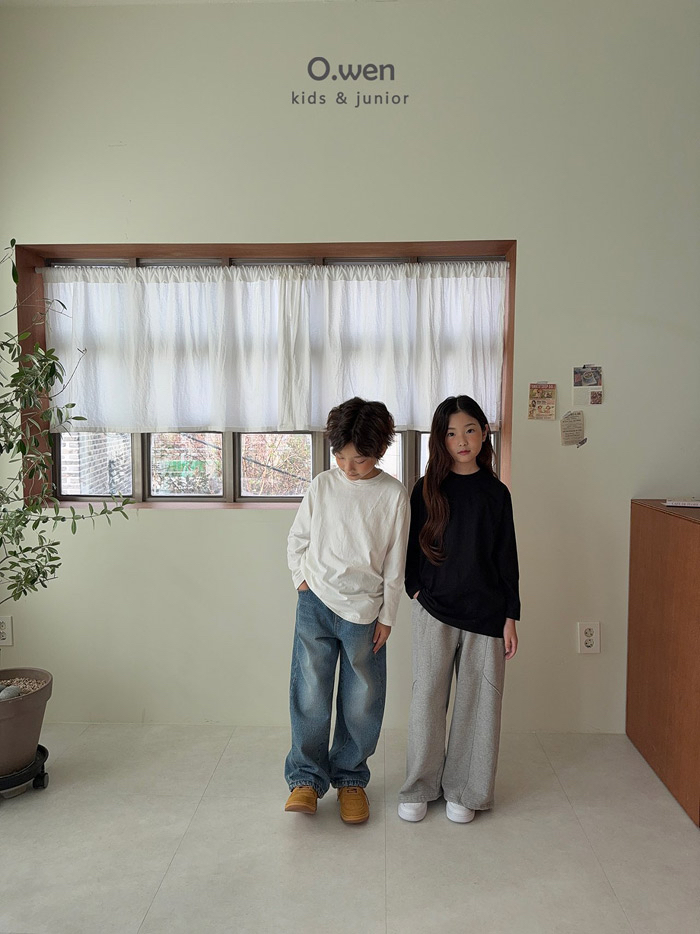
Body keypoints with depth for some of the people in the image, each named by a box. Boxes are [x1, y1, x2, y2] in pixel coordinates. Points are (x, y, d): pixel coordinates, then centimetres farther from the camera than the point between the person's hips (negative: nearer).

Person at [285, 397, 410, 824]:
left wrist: (387, 616, 0)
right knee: (310, 695, 1)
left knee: (361, 702, 9)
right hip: (316, 602, 1)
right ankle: (307, 778, 18)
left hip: (364, 611, 0)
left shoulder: (393, 494, -4)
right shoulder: (322, 486, 1)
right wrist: (302, 580, 2)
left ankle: (351, 778, 28)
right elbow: (297, 539, 13)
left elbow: (395, 563, 0)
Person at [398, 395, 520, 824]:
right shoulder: (427, 489, 2)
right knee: (428, 697, 3)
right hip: (435, 611, 0)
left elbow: (507, 556, 4)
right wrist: (417, 589, -4)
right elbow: (414, 546, 8)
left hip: (485, 612, 1)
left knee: (477, 701, 7)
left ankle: (464, 791, 24)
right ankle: (420, 788, 21)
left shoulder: (495, 492, 3)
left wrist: (510, 616, 1)